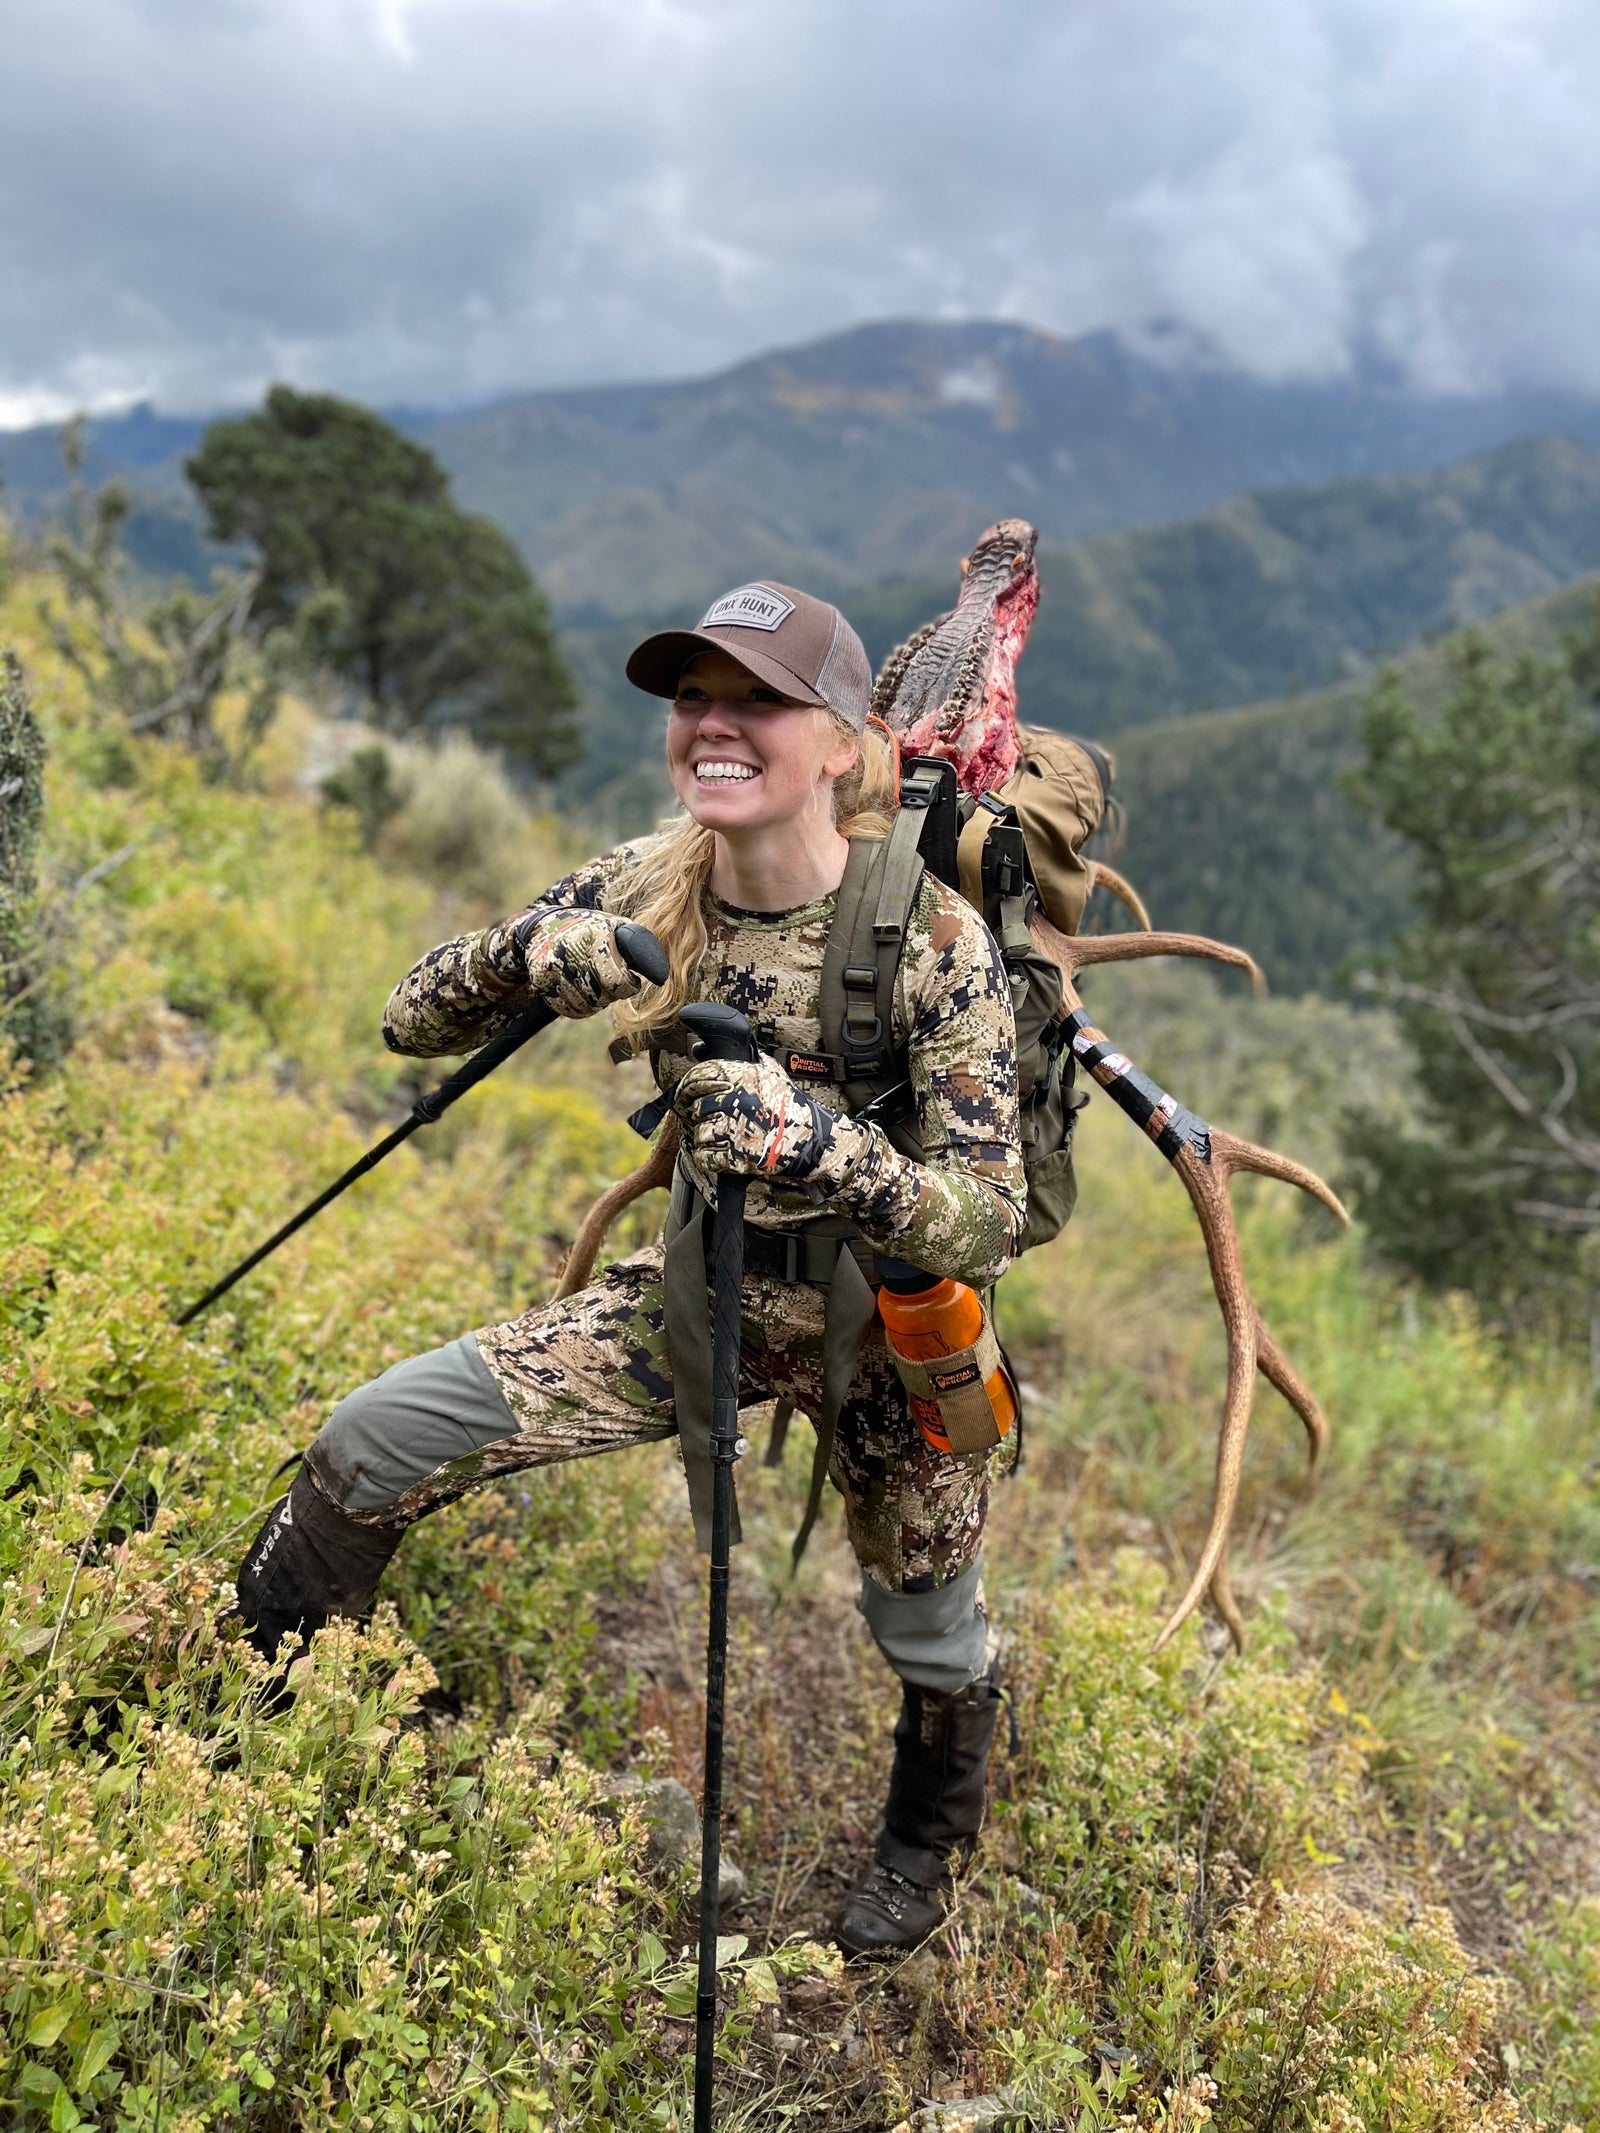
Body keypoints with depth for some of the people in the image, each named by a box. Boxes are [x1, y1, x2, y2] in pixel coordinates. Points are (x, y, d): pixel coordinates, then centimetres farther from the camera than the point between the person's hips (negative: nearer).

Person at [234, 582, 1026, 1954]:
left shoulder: (932, 939, -25)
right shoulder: (646, 890, -13)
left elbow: (987, 1225, -28)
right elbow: (415, 1022, -7)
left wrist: (815, 1142, -46)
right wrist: (527, 961, -29)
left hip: (896, 1336, -3)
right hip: (706, 1295, 3)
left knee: (931, 1644, 19)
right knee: (371, 1445, -9)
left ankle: (927, 1853, 57)